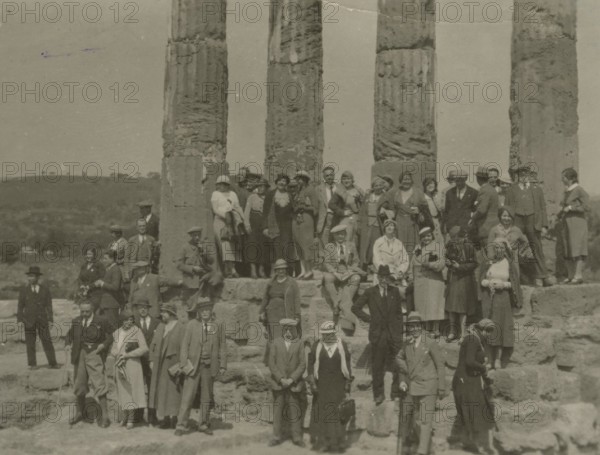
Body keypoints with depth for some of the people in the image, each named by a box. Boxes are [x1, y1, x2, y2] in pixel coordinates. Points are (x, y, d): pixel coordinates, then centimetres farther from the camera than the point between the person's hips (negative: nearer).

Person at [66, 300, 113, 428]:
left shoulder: (101, 322, -6)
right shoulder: (75, 322, 7)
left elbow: (110, 336, 2)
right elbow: (70, 335, 19)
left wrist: (104, 345, -14)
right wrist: (67, 343, 0)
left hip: (94, 354, -5)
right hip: (80, 354, 5)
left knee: (99, 385, -10)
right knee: (79, 385, 15)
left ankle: (104, 416, -2)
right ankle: (80, 412, 36)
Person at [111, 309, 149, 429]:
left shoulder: (137, 332, -5)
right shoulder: (117, 333, 11)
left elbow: (144, 348, -12)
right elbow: (113, 350, 14)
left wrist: (128, 354, -13)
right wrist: (119, 354, -9)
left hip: (132, 365, -5)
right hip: (120, 365, 5)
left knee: (132, 390, -3)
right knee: (122, 391, 7)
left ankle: (131, 419, 3)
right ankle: (125, 416, 17)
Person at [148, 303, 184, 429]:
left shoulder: (181, 328, -8)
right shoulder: (160, 327, 9)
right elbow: (153, 344, 13)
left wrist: (180, 365, -16)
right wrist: (152, 360, 6)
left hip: (172, 365, -6)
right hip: (159, 365, 6)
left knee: (172, 390, 0)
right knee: (160, 390, 6)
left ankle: (173, 417, 9)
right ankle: (163, 418, 12)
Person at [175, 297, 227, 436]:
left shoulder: (218, 326, 5)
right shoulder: (191, 325, 2)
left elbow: (222, 346, 7)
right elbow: (184, 345, 1)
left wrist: (222, 365, 2)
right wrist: (184, 364, -7)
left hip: (210, 366, 2)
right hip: (193, 366, -2)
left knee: (206, 397, 9)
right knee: (187, 396, -5)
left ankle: (204, 425, 20)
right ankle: (181, 426, -1)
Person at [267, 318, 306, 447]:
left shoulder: (299, 344, 2)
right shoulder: (276, 343, 4)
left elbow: (302, 365, -1)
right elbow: (271, 363, 1)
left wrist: (291, 379, -11)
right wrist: (281, 379, -9)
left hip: (294, 383, -1)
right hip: (278, 382, 1)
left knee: (295, 411, 1)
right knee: (278, 409, 2)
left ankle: (297, 437, 10)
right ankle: (278, 436, 12)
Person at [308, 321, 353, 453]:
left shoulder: (342, 345, 1)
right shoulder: (317, 345, 1)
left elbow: (348, 363, 5)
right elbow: (310, 363, 2)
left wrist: (348, 382, 2)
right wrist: (312, 382, -4)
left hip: (338, 385, 0)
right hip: (321, 385, 1)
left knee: (338, 413, -1)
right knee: (321, 413, 1)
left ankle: (338, 442, 10)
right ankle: (321, 442, 10)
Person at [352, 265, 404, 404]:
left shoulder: (395, 291, 7)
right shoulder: (370, 292, 0)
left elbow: (399, 312, 11)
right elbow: (355, 308, 6)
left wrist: (401, 330, 4)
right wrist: (368, 318, -1)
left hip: (394, 333, 1)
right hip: (377, 333, -1)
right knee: (377, 366, 5)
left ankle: (397, 392, 11)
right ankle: (378, 394, 16)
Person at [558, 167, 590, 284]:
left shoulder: (579, 191, -8)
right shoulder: (567, 192, 16)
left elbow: (586, 207, -15)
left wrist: (570, 208, -14)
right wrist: (561, 213, 11)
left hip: (577, 223, -8)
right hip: (567, 225, 8)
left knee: (577, 250, -10)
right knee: (568, 251, 6)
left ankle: (578, 276, -9)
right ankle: (571, 276, 10)